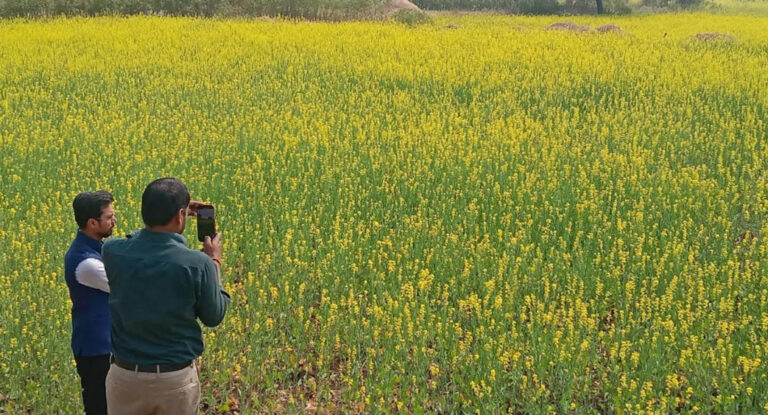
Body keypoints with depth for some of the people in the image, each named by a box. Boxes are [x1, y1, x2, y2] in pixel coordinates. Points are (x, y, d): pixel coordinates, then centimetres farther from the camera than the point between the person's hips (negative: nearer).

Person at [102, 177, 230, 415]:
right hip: (177, 379, -2)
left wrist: (160, 215, 16)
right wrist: (214, 262, 7)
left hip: (125, 376, 2)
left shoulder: (112, 252, -11)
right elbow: (214, 317, -3)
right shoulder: (197, 264, -20)